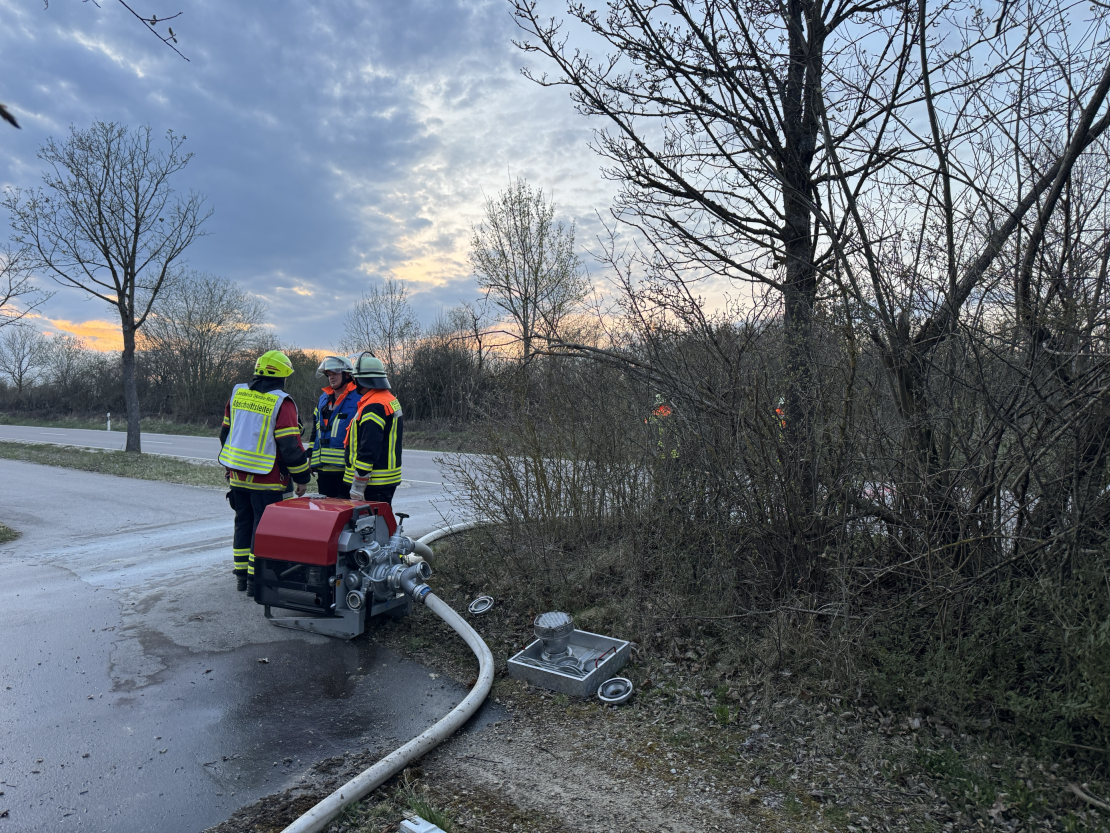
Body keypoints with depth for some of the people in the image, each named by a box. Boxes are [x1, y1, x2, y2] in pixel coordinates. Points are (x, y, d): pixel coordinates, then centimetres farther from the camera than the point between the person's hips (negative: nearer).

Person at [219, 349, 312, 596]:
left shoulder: (237, 394, 7)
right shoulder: (281, 403, -13)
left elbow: (225, 433, 15)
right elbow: (290, 446, -16)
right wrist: (302, 478, -6)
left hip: (237, 476, 6)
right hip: (267, 480, -6)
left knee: (243, 523, 17)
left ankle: (241, 575, 25)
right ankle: (256, 580, 6)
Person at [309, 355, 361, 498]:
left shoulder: (359, 399, -5)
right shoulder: (323, 399, 17)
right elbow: (315, 431, 23)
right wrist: (313, 461, 19)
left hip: (346, 469, -7)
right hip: (324, 469, 7)